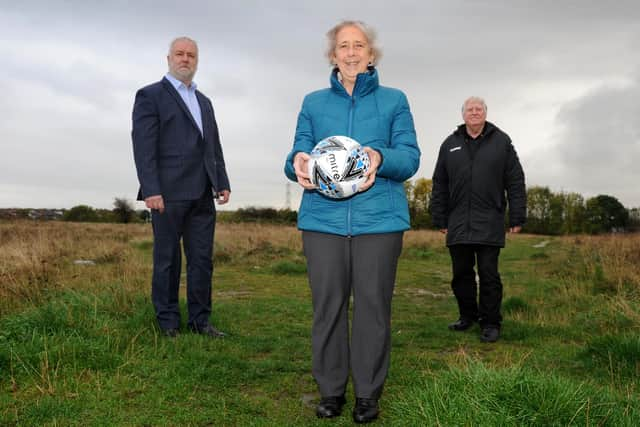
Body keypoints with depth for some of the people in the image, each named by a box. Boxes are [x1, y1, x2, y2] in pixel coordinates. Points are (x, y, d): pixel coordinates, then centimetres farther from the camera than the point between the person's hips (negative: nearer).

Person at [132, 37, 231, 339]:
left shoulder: (204, 102, 22)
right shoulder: (150, 96, 2)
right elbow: (143, 146, -8)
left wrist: (222, 183, 9)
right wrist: (151, 190, -16)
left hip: (202, 195, 6)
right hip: (169, 193, -6)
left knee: (202, 259, 7)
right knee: (167, 260, 3)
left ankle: (200, 320, 15)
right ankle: (168, 323, 12)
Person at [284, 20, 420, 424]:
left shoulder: (394, 100, 10)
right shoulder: (314, 102, 15)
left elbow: (410, 157, 0)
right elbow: (300, 153, 8)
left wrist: (380, 158, -22)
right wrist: (298, 163, -17)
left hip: (378, 219, -1)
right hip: (323, 218, 1)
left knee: (373, 305, 2)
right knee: (327, 304, 3)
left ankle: (369, 391, 15)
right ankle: (331, 388, 17)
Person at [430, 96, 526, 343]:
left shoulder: (501, 142, 6)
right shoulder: (450, 144, 12)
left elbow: (515, 182, 3)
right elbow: (440, 185, 12)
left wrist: (517, 217, -2)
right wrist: (440, 218, 8)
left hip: (489, 223, -3)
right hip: (458, 223, 3)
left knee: (489, 274, 0)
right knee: (461, 273, 9)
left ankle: (490, 323, 9)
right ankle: (467, 315, 24)